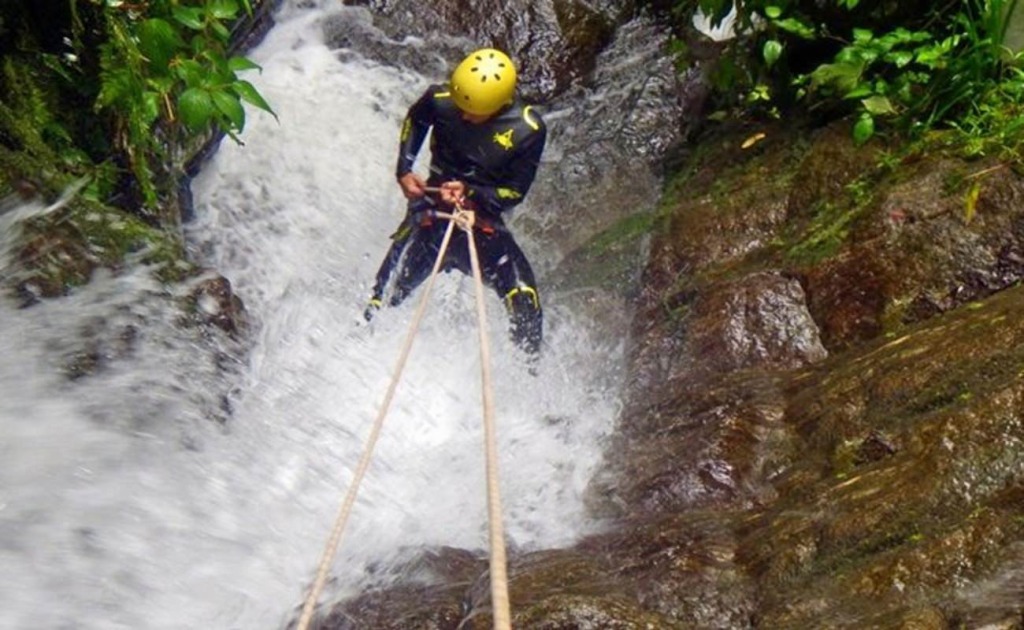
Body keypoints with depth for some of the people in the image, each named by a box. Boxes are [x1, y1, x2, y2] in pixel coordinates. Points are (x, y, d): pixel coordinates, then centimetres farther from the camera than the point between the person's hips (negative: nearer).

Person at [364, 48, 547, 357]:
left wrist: (471, 194, -24)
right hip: (433, 210, 1)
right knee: (387, 293, -8)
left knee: (524, 297, -17)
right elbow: (414, 120, 12)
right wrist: (404, 171, 0)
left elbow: (514, 193, -8)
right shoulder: (439, 100, -12)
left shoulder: (528, 130, -16)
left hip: (484, 221, -1)